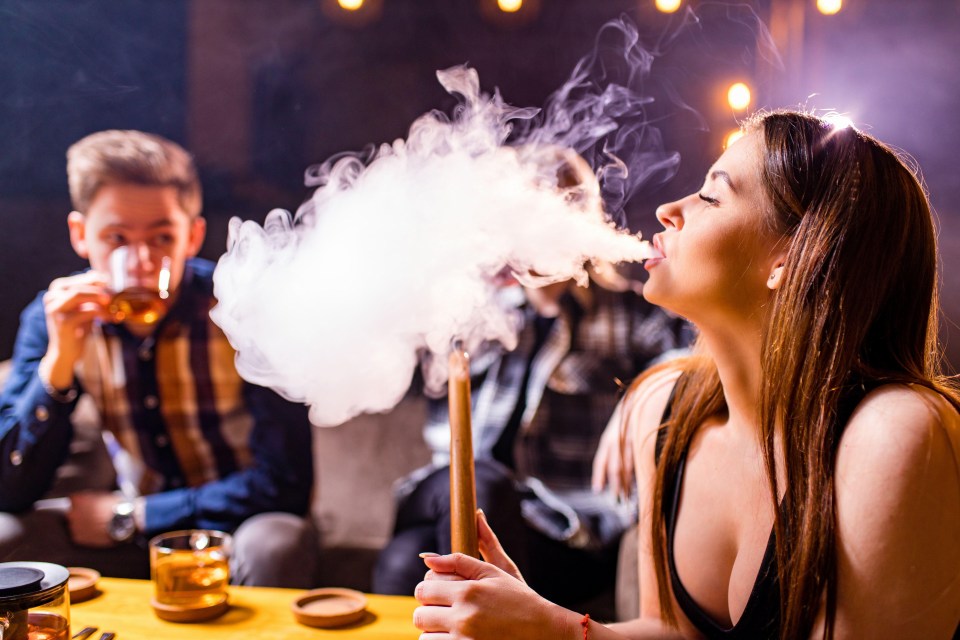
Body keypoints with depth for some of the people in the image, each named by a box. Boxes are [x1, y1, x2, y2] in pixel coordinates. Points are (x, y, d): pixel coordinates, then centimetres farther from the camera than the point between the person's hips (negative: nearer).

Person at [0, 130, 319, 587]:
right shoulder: (55, 317, -9)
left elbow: (285, 484, -21)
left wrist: (129, 515, -17)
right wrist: (59, 361, -27)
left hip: (238, 529, -3)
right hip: (137, 536, 3)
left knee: (276, 544, -34)